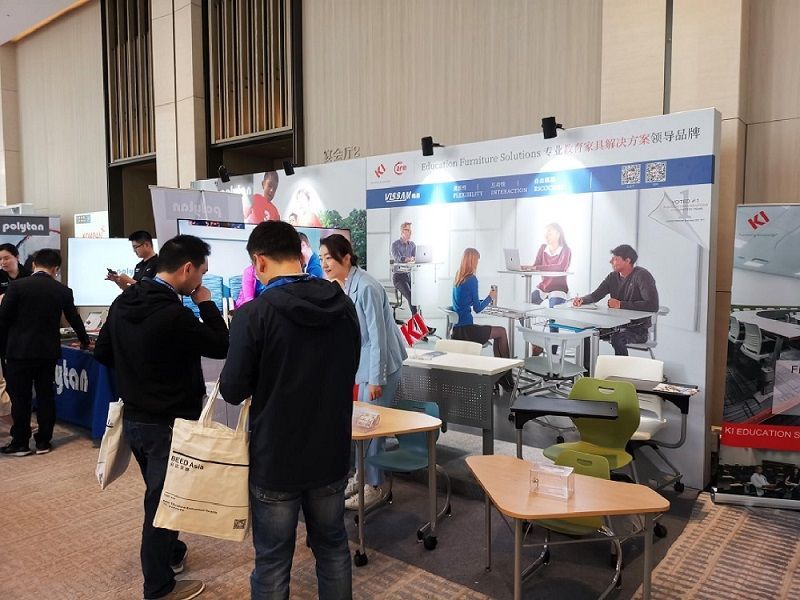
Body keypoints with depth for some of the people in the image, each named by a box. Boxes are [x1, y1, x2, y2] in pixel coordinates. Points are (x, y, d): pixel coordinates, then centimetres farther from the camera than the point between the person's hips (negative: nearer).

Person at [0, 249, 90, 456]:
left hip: (19, 351, -3)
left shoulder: (17, 286, -9)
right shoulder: (63, 291, 0)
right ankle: (43, 441, 17)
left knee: (20, 398, 6)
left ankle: (20, 443, 14)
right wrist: (84, 342, 27)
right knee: (46, 396, 10)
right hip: (48, 352, 3)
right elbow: (74, 319, 11)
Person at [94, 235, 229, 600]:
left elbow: (102, 352, 11)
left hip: (133, 417, 9)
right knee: (164, 500, 7)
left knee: (158, 494, 25)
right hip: (168, 424, -9)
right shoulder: (174, 315, -27)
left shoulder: (123, 301, 0)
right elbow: (222, 346, -18)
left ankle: (171, 553, 45)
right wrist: (206, 303, -9)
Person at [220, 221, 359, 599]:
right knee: (333, 549, 21)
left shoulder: (254, 314, -19)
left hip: (275, 459, -4)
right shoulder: (344, 307, -2)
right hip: (332, 454, 5)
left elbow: (233, 392, -12)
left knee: (273, 562, 13)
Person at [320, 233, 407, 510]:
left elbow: (378, 335, -22)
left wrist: (376, 379, -19)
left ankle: (373, 486, 15)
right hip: (359, 363, 8)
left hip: (380, 364, -8)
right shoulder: (336, 286, 3)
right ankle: (361, 475, 31)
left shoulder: (366, 287, -22)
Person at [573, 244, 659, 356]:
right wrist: (582, 300, -12)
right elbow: (595, 295, 12)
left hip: (638, 329, -7)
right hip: (616, 325, 7)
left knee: (617, 338, -35)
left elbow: (653, 306, -26)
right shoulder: (613, 277, 7)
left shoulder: (642, 275, -15)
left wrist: (621, 304, -24)